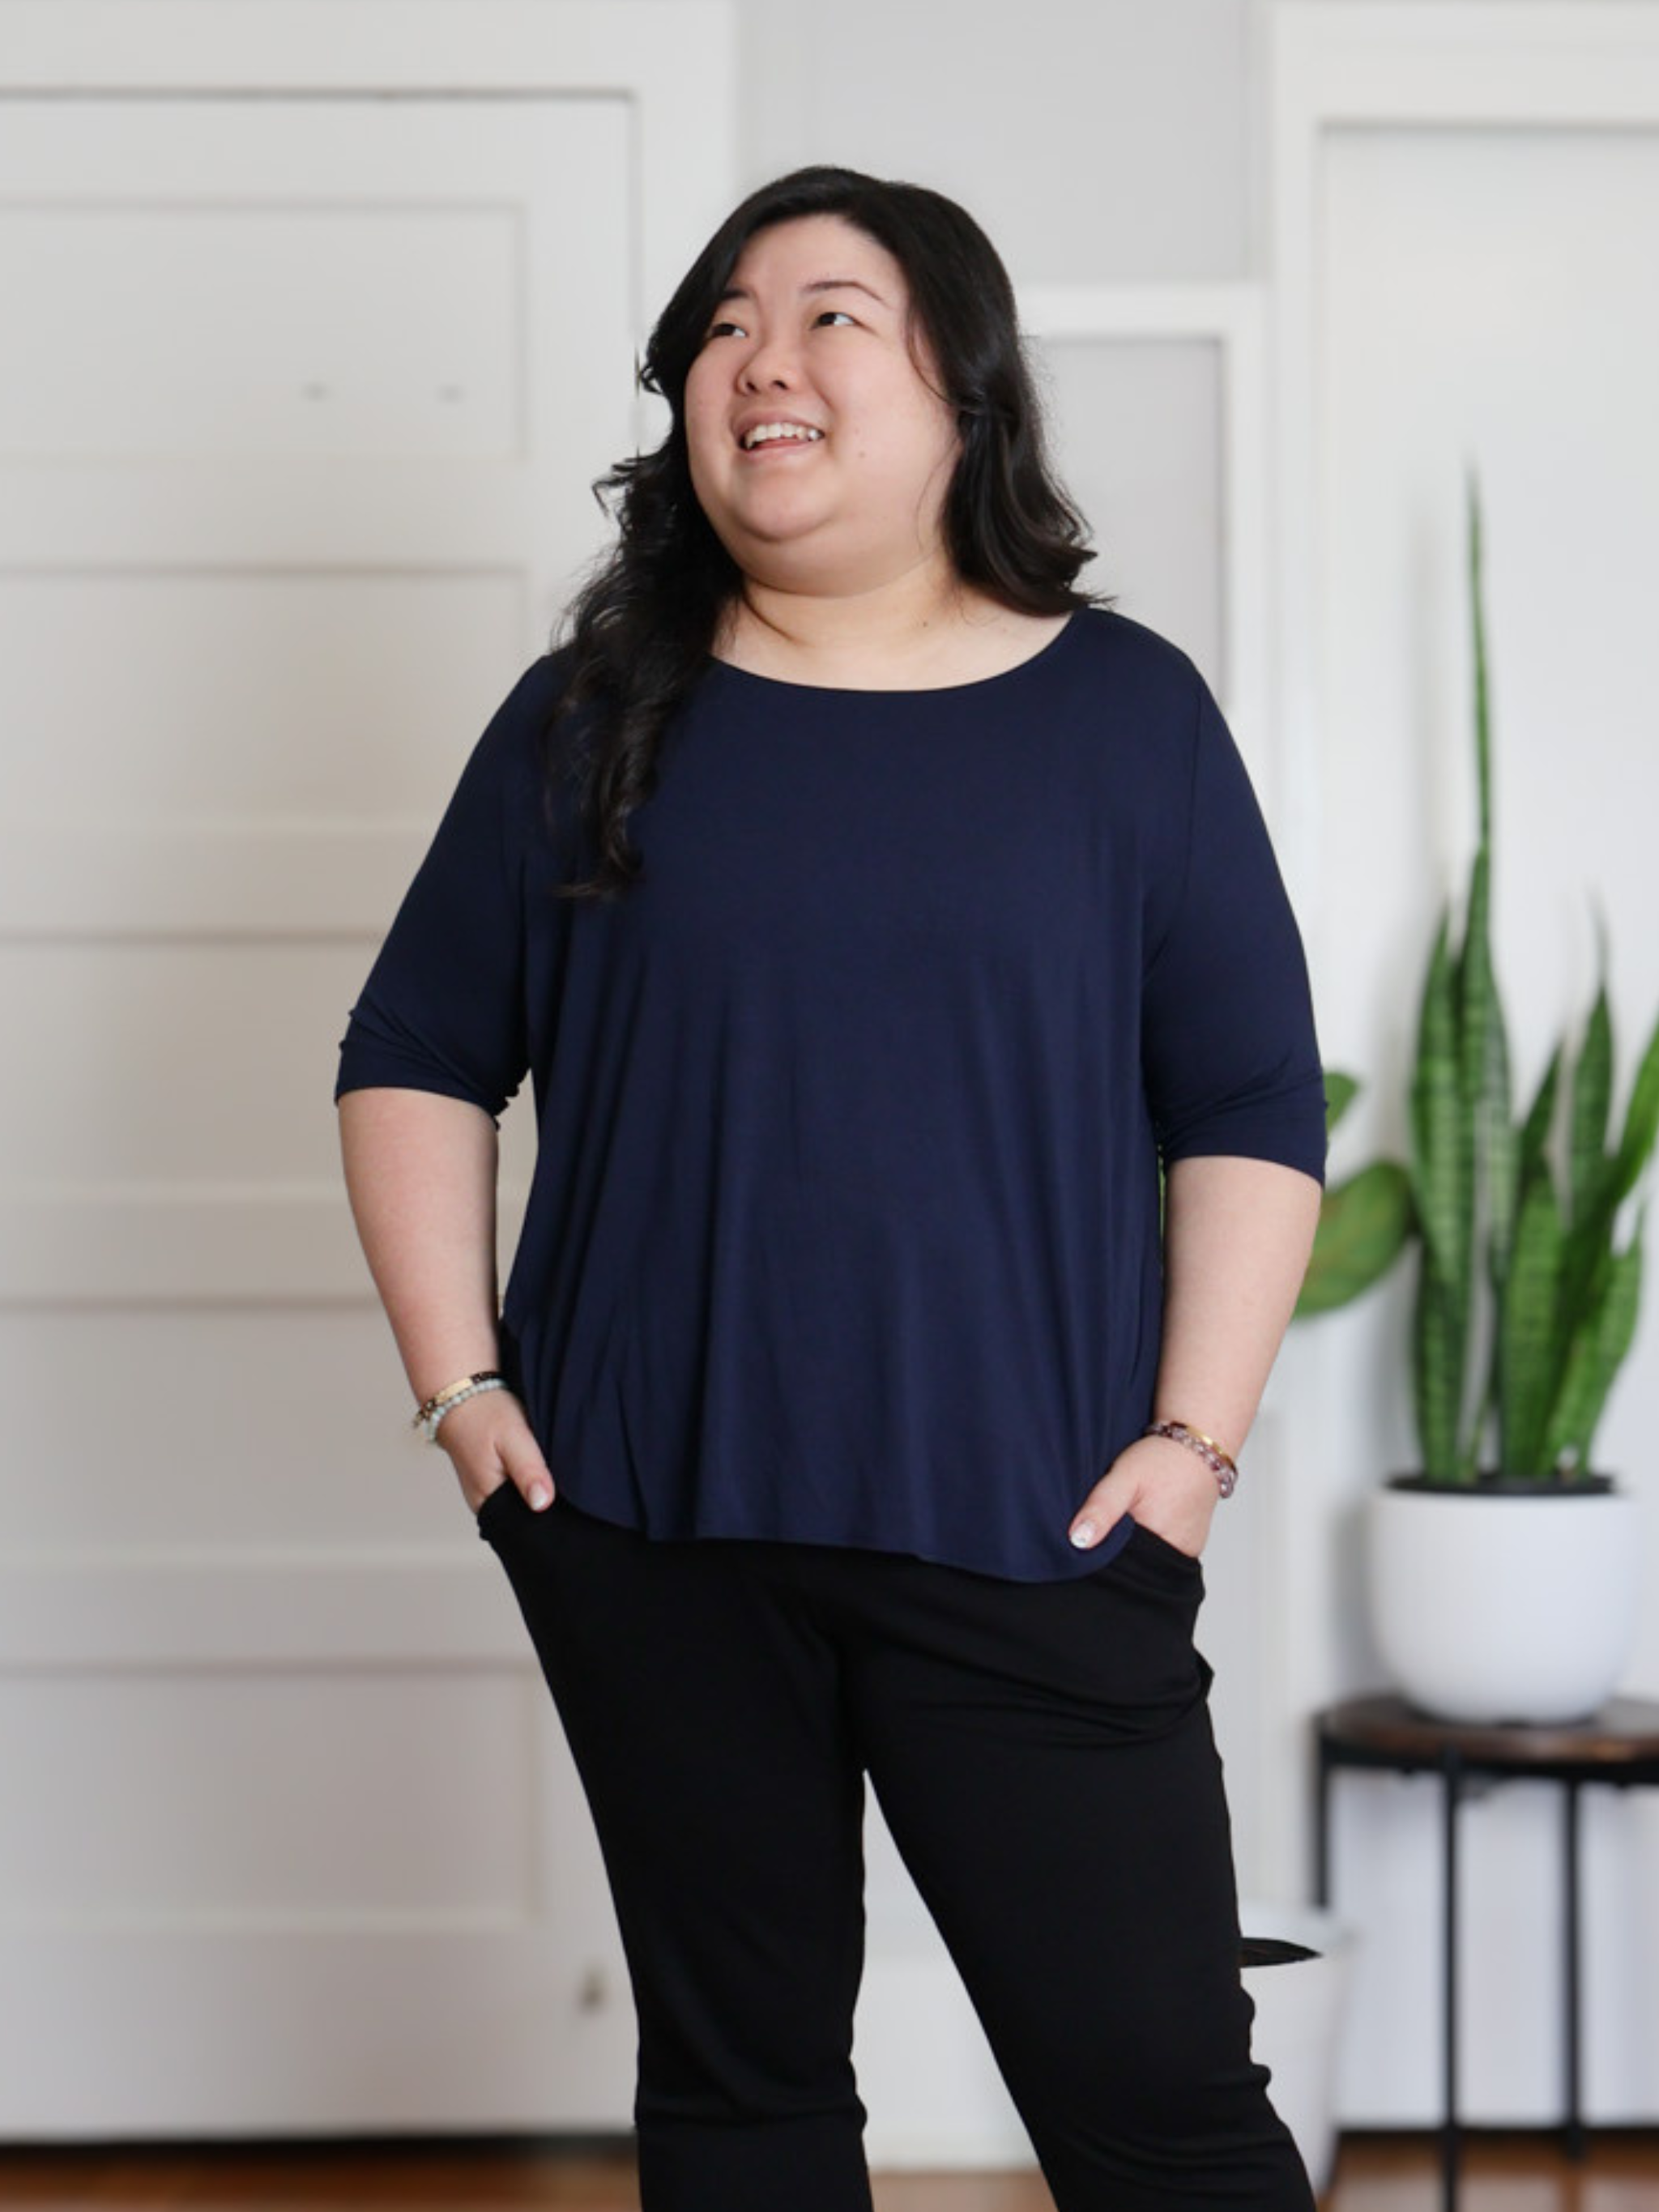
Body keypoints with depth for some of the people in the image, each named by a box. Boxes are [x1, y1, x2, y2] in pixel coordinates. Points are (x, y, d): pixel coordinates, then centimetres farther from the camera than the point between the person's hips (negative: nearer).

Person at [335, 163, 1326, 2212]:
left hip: (1028, 1534, -2)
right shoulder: (594, 720, 6)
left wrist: (1193, 1437, -6)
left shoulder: (1127, 712, 3)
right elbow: (418, 1054, 11)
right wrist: (459, 1379, 1)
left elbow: (1252, 1105, 3)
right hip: (648, 1526, 2)